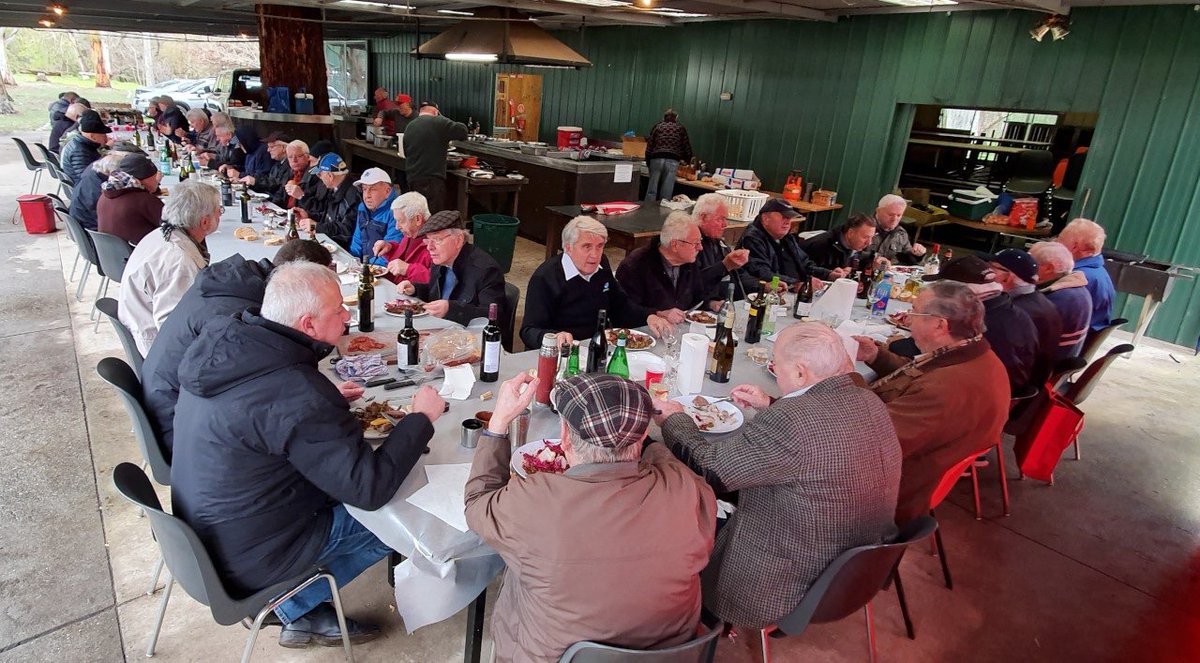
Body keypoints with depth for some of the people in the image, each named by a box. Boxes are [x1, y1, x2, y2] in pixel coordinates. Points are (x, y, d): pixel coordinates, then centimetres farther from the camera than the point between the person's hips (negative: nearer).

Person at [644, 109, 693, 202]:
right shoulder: (681, 128, 16)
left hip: (656, 159, 1)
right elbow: (687, 147, 15)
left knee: (651, 191, 2)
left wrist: (648, 162, 15)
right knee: (666, 194, 1)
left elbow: (649, 146, 11)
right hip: (672, 161, -1)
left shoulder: (657, 126, 18)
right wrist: (687, 160, 31)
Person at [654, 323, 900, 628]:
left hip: (788, 588, -8)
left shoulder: (788, 422, -31)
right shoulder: (871, 402, -5)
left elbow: (707, 468, -21)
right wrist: (771, 406, 14)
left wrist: (674, 419, -5)